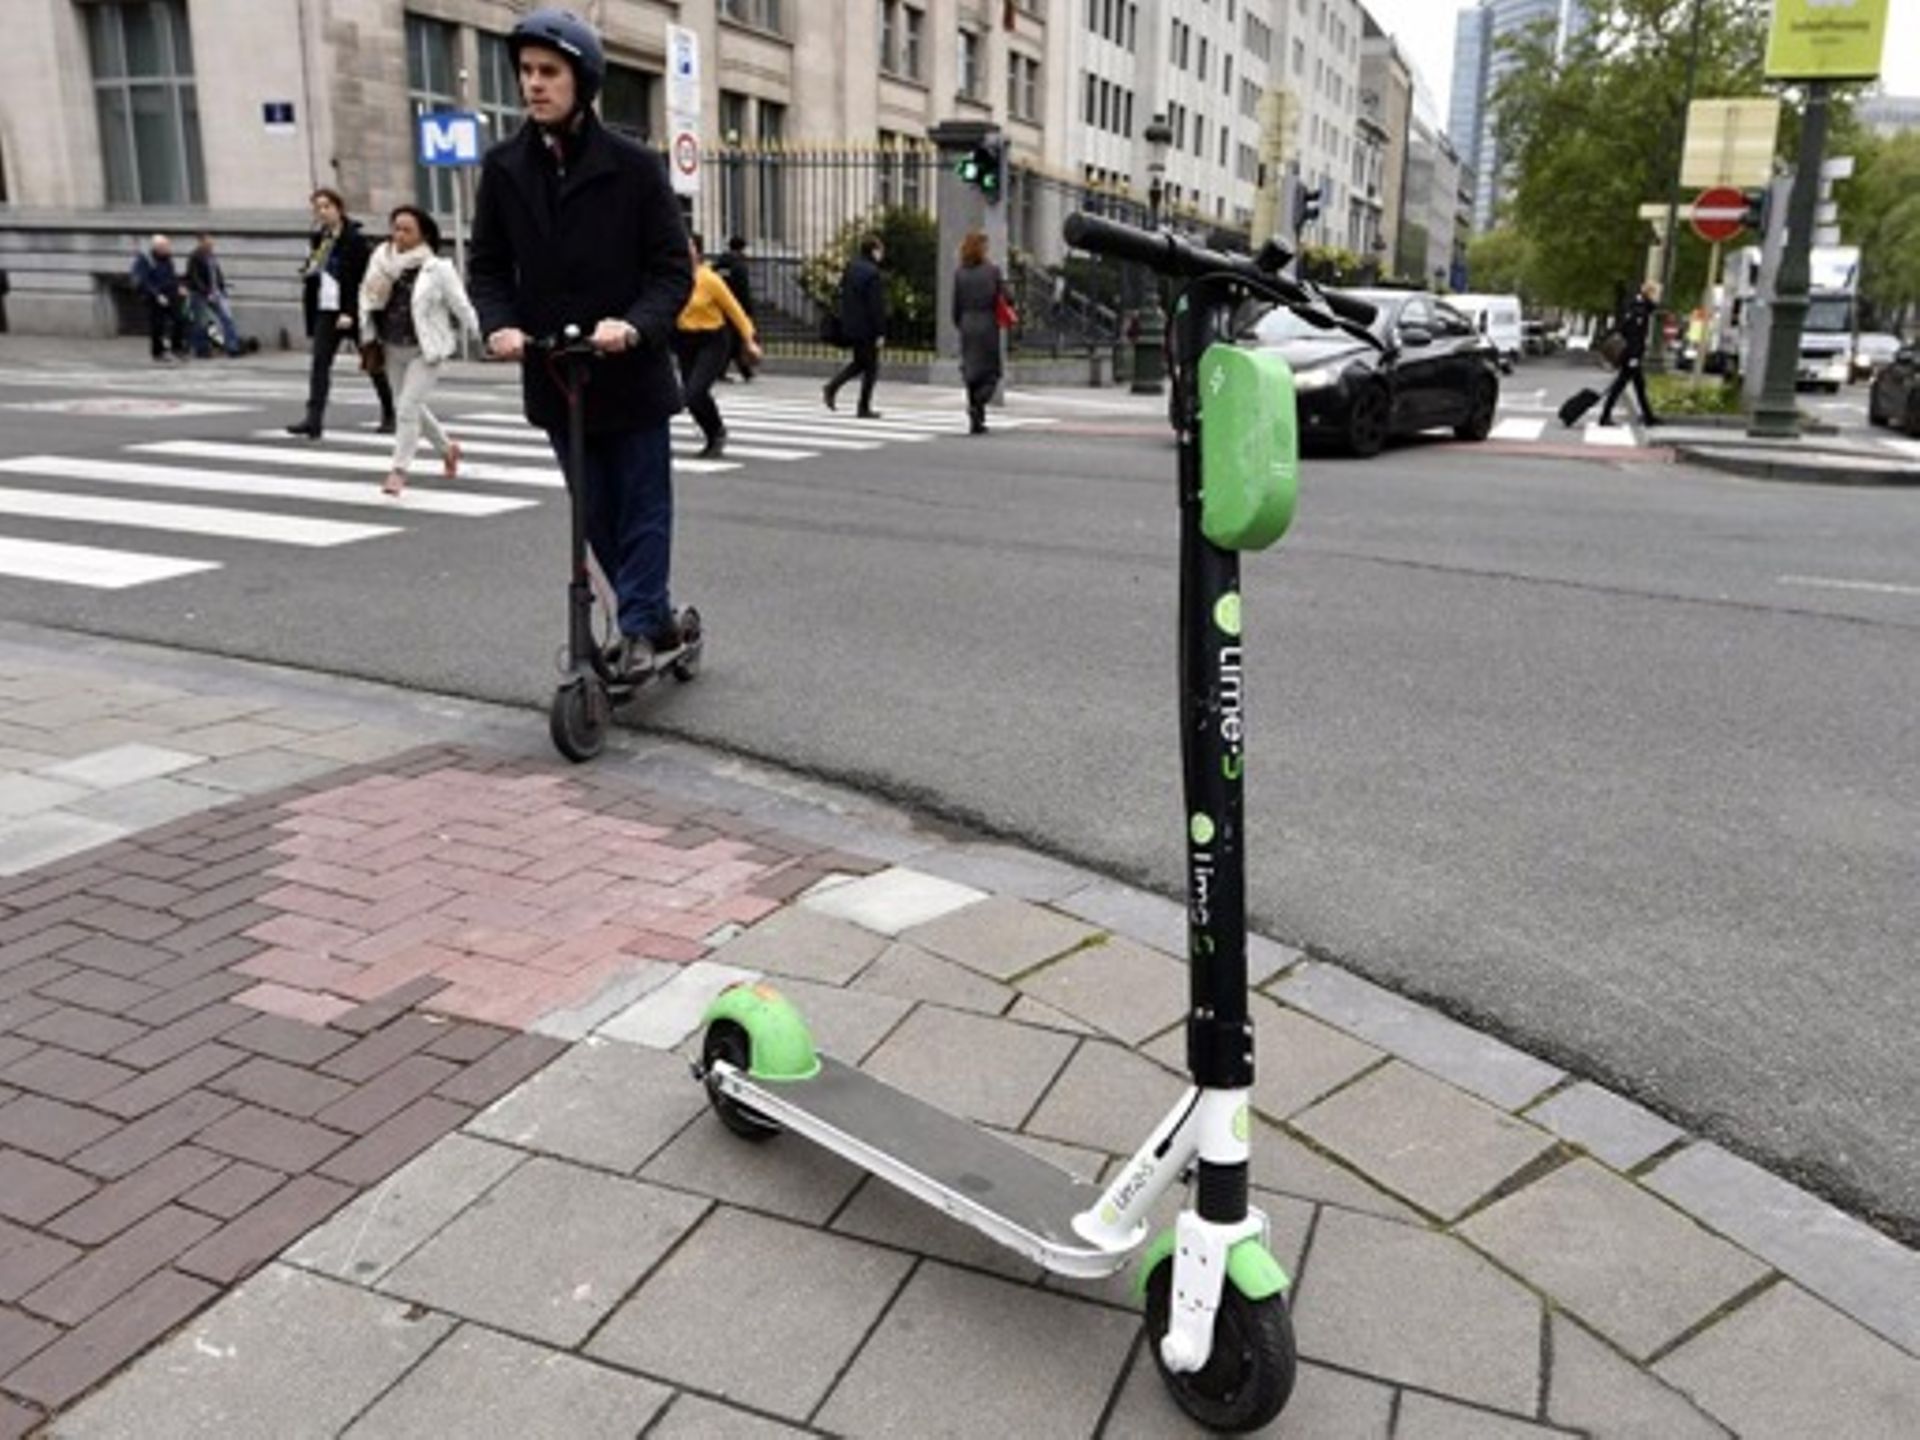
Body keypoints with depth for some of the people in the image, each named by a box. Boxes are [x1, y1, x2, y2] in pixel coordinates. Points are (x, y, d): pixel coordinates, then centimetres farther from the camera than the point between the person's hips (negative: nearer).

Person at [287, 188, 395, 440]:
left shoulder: (354, 239, -9)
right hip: (325, 310, 6)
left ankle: (389, 414, 22)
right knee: (320, 362, -6)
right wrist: (309, 271, -2)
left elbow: (361, 280, -13)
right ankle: (314, 419, -12)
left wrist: (350, 312, -20)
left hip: (352, 309, -6)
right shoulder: (318, 238, 12)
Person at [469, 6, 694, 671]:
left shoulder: (633, 166, -8)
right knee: (597, 513, 13)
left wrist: (635, 324, -26)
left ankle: (640, 628, 12)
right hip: (552, 376, 4)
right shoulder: (504, 168, 3)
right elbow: (487, 264, 7)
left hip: (632, 372, -4)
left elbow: (674, 268, -9)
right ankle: (652, 615, 28)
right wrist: (500, 323, -13)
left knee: (642, 506, 3)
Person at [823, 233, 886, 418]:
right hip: (866, 328, -8)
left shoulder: (850, 267, 8)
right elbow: (876, 306, -18)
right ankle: (864, 408, 6)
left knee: (859, 362, 22)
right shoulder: (873, 274, -17)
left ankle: (832, 387, 7)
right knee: (870, 367, 3)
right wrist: (880, 332, -15)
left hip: (849, 325, 8)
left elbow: (843, 296, 14)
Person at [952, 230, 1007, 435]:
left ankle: (976, 422, 11)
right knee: (990, 371, 6)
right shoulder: (992, 270, -8)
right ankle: (977, 403, -21)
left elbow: (956, 304, 4)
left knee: (970, 372, 11)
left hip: (967, 326, 3)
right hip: (988, 325, -3)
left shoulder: (960, 273, 0)